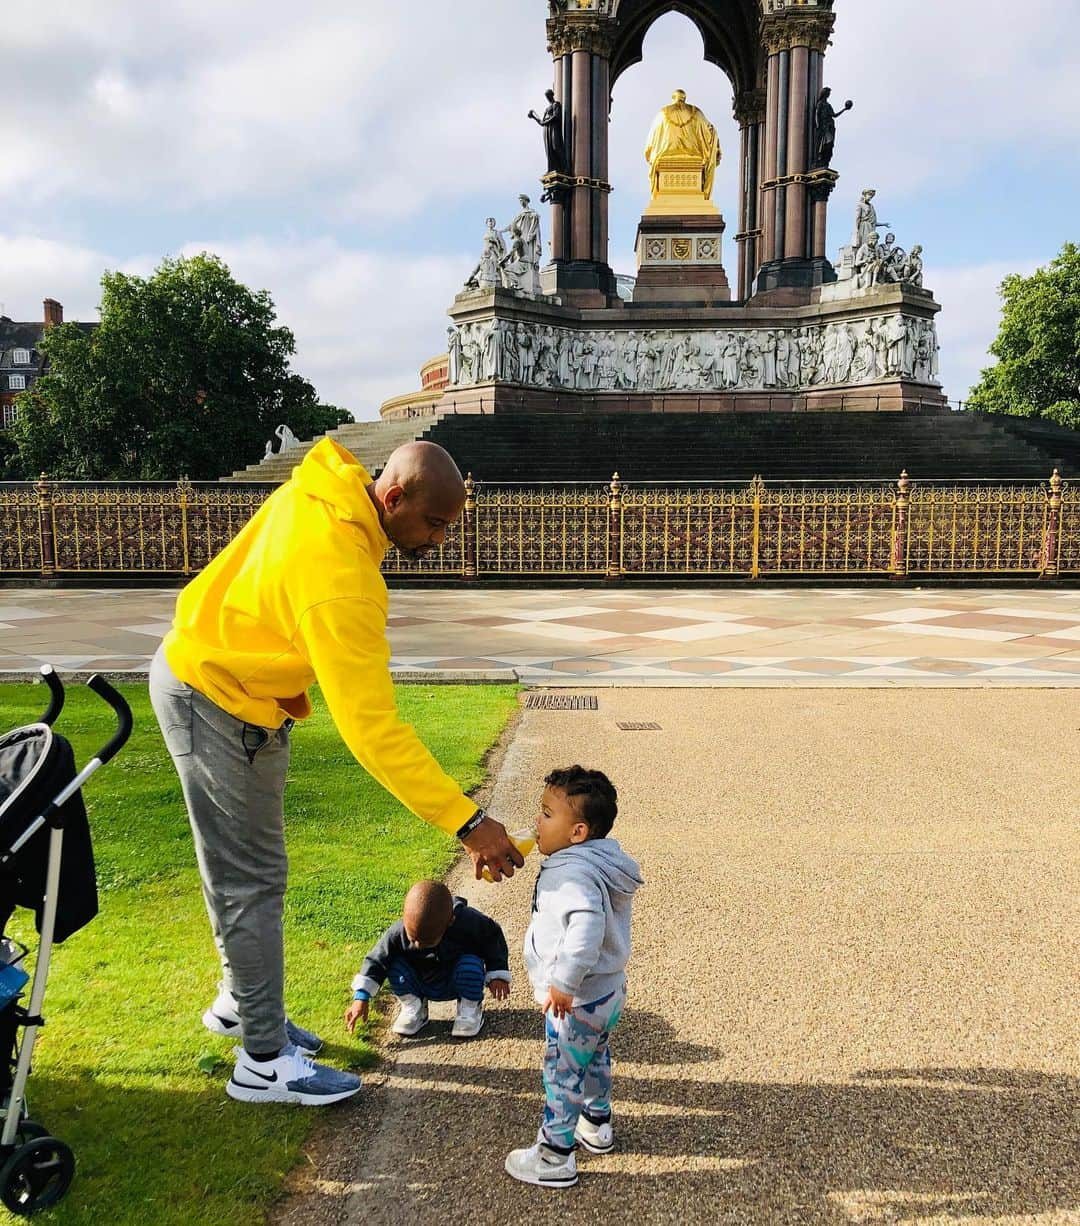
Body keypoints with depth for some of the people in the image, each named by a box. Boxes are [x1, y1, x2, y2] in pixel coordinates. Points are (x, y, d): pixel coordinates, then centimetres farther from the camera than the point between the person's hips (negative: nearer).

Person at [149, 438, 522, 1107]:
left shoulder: (324, 487, -8)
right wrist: (469, 822, -35)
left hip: (209, 669, 9)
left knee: (250, 869, 19)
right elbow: (372, 727, -36)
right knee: (252, 882, 1)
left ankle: (239, 1001, 37)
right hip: (216, 709, -9)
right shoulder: (342, 581, -34)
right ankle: (265, 1062, 15)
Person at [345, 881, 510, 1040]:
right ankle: (413, 1009, 0)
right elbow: (376, 960, -15)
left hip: (456, 985, -2)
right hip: (422, 987, 2)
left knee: (470, 963, -33)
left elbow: (493, 938, -13)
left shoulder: (469, 923, -30)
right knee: (396, 965, -25)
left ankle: (470, 1009, -6)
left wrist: (498, 975, -16)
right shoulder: (398, 933, -26)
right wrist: (361, 998, -19)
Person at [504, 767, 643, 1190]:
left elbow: (587, 924, -49)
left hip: (577, 1002, -9)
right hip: (609, 989, 9)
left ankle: (554, 1159, 27)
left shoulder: (572, 874, -32)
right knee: (595, 1057, 29)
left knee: (563, 1075, 9)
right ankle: (596, 1125, 50)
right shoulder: (602, 860, -3)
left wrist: (564, 981, -40)